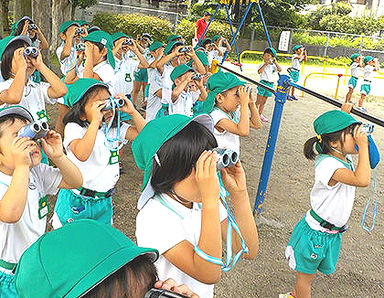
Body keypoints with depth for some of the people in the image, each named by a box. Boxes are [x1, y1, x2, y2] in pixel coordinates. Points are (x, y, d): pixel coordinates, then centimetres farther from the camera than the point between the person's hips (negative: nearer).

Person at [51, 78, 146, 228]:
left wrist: (132, 112, -19)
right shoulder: (74, 128, -18)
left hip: (104, 200, 4)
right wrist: (96, 120, -39)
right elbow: (82, 154, -37)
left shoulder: (116, 127, -3)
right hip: (76, 199, -4)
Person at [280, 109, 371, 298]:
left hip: (333, 233, 9)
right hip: (316, 232, -9)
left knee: (307, 272, 27)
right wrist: (363, 146, -34)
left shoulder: (345, 160, -1)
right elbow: (362, 180, -41)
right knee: (306, 275, 13)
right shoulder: (328, 164, -30)